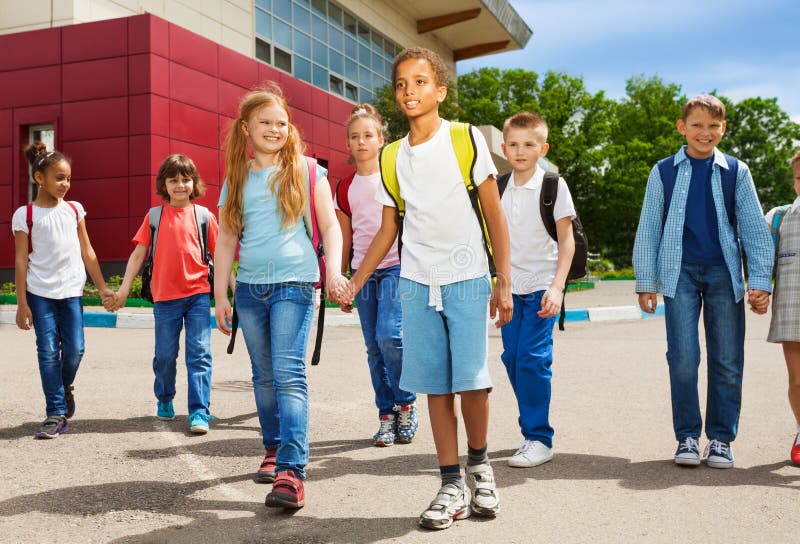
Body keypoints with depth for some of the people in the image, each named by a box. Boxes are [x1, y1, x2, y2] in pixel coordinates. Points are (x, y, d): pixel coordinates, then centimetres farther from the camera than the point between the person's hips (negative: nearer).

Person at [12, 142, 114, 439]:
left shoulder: (75, 210, 8)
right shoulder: (25, 215, -1)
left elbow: (87, 252, 12)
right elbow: (21, 260, -2)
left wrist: (102, 288, 10)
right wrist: (22, 303, -5)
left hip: (71, 290, 3)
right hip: (40, 292, -2)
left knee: (75, 348, -2)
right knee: (48, 350, -3)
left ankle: (66, 386, 30)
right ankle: (56, 414, 5)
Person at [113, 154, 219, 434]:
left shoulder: (204, 215, 3)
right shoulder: (155, 215, 5)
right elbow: (138, 253, 7)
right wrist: (124, 288, 1)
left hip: (198, 294, -1)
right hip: (165, 296, 1)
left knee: (199, 353, -6)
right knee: (164, 355, 10)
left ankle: (199, 411, -3)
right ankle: (164, 401, 34)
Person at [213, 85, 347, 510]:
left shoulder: (306, 171, 4)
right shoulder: (237, 179, 11)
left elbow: (330, 226, 2)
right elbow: (226, 241, 13)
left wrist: (334, 270, -13)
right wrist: (219, 296, 10)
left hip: (294, 283, -4)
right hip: (249, 288, 4)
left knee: (289, 373, -15)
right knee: (264, 376, 12)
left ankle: (292, 471, -18)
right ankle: (273, 449, 29)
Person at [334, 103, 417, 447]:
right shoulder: (345, 187, 12)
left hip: (396, 267, -4)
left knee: (389, 336, -18)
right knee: (374, 348, 5)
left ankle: (406, 404, 3)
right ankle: (387, 416, 15)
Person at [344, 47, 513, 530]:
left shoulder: (467, 140, -1)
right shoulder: (391, 158, 9)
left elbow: (495, 214, 0)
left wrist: (504, 282, -4)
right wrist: (356, 282, 10)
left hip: (467, 281, -3)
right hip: (417, 284, 3)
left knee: (472, 381, -8)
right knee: (436, 386, 3)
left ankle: (479, 461, 20)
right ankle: (452, 485, 13)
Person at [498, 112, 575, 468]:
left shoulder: (554, 185, -5)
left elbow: (566, 240, -5)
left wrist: (557, 287, -14)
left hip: (542, 286, -5)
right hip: (510, 286, 5)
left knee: (532, 358, -11)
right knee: (512, 358, 5)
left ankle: (539, 439, -1)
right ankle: (532, 432, 19)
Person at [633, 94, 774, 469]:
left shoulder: (736, 172, 8)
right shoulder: (664, 172, 8)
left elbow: (754, 228, 7)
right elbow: (648, 229, 8)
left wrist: (760, 281, -1)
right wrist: (646, 281, 3)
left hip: (724, 272, 1)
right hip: (680, 272, -1)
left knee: (727, 361, 1)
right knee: (683, 357, -6)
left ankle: (721, 439, 13)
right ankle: (687, 437, 6)